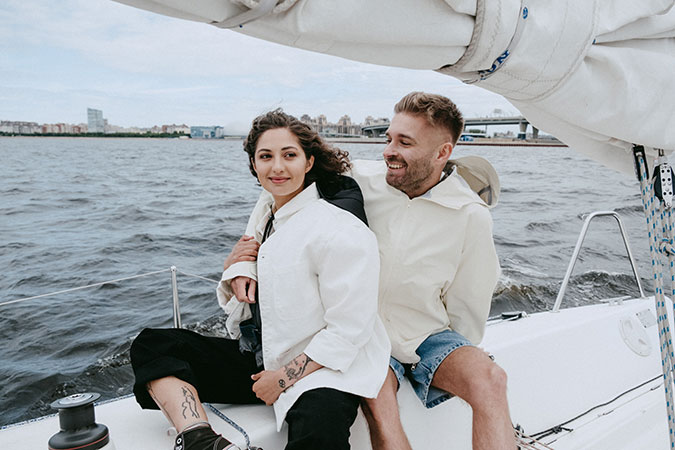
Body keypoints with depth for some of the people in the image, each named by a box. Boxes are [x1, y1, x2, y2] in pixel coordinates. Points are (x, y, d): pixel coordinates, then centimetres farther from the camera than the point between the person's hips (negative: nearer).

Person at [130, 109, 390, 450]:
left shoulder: (341, 232, -15)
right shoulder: (262, 217, 11)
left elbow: (348, 332, -16)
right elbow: (234, 303, 19)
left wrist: (282, 378, -14)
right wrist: (237, 271, -5)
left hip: (319, 369, -8)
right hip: (254, 357, 8)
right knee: (150, 345, -6)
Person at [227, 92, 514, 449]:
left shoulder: (472, 218, -8)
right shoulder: (358, 179, -8)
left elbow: (468, 309, 3)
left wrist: (461, 365, 9)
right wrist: (248, 247, -9)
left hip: (428, 336, 1)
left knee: (489, 378, -28)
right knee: (376, 394, -32)